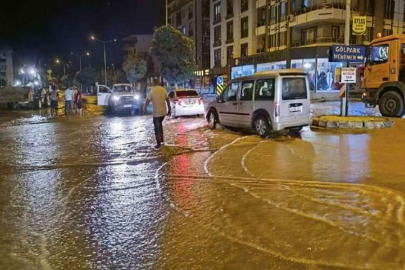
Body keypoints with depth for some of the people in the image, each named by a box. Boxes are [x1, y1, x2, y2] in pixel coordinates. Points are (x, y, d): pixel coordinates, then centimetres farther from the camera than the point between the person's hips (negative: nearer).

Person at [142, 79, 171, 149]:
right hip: (163, 112, 5)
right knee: (160, 124, 26)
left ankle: (158, 144, 2)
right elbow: (168, 100, 6)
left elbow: (147, 101, -7)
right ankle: (162, 138, 26)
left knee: (157, 127, 2)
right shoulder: (163, 90, 3)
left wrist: (144, 108, 9)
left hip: (156, 112, -5)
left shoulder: (152, 90, -9)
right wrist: (169, 110, 14)